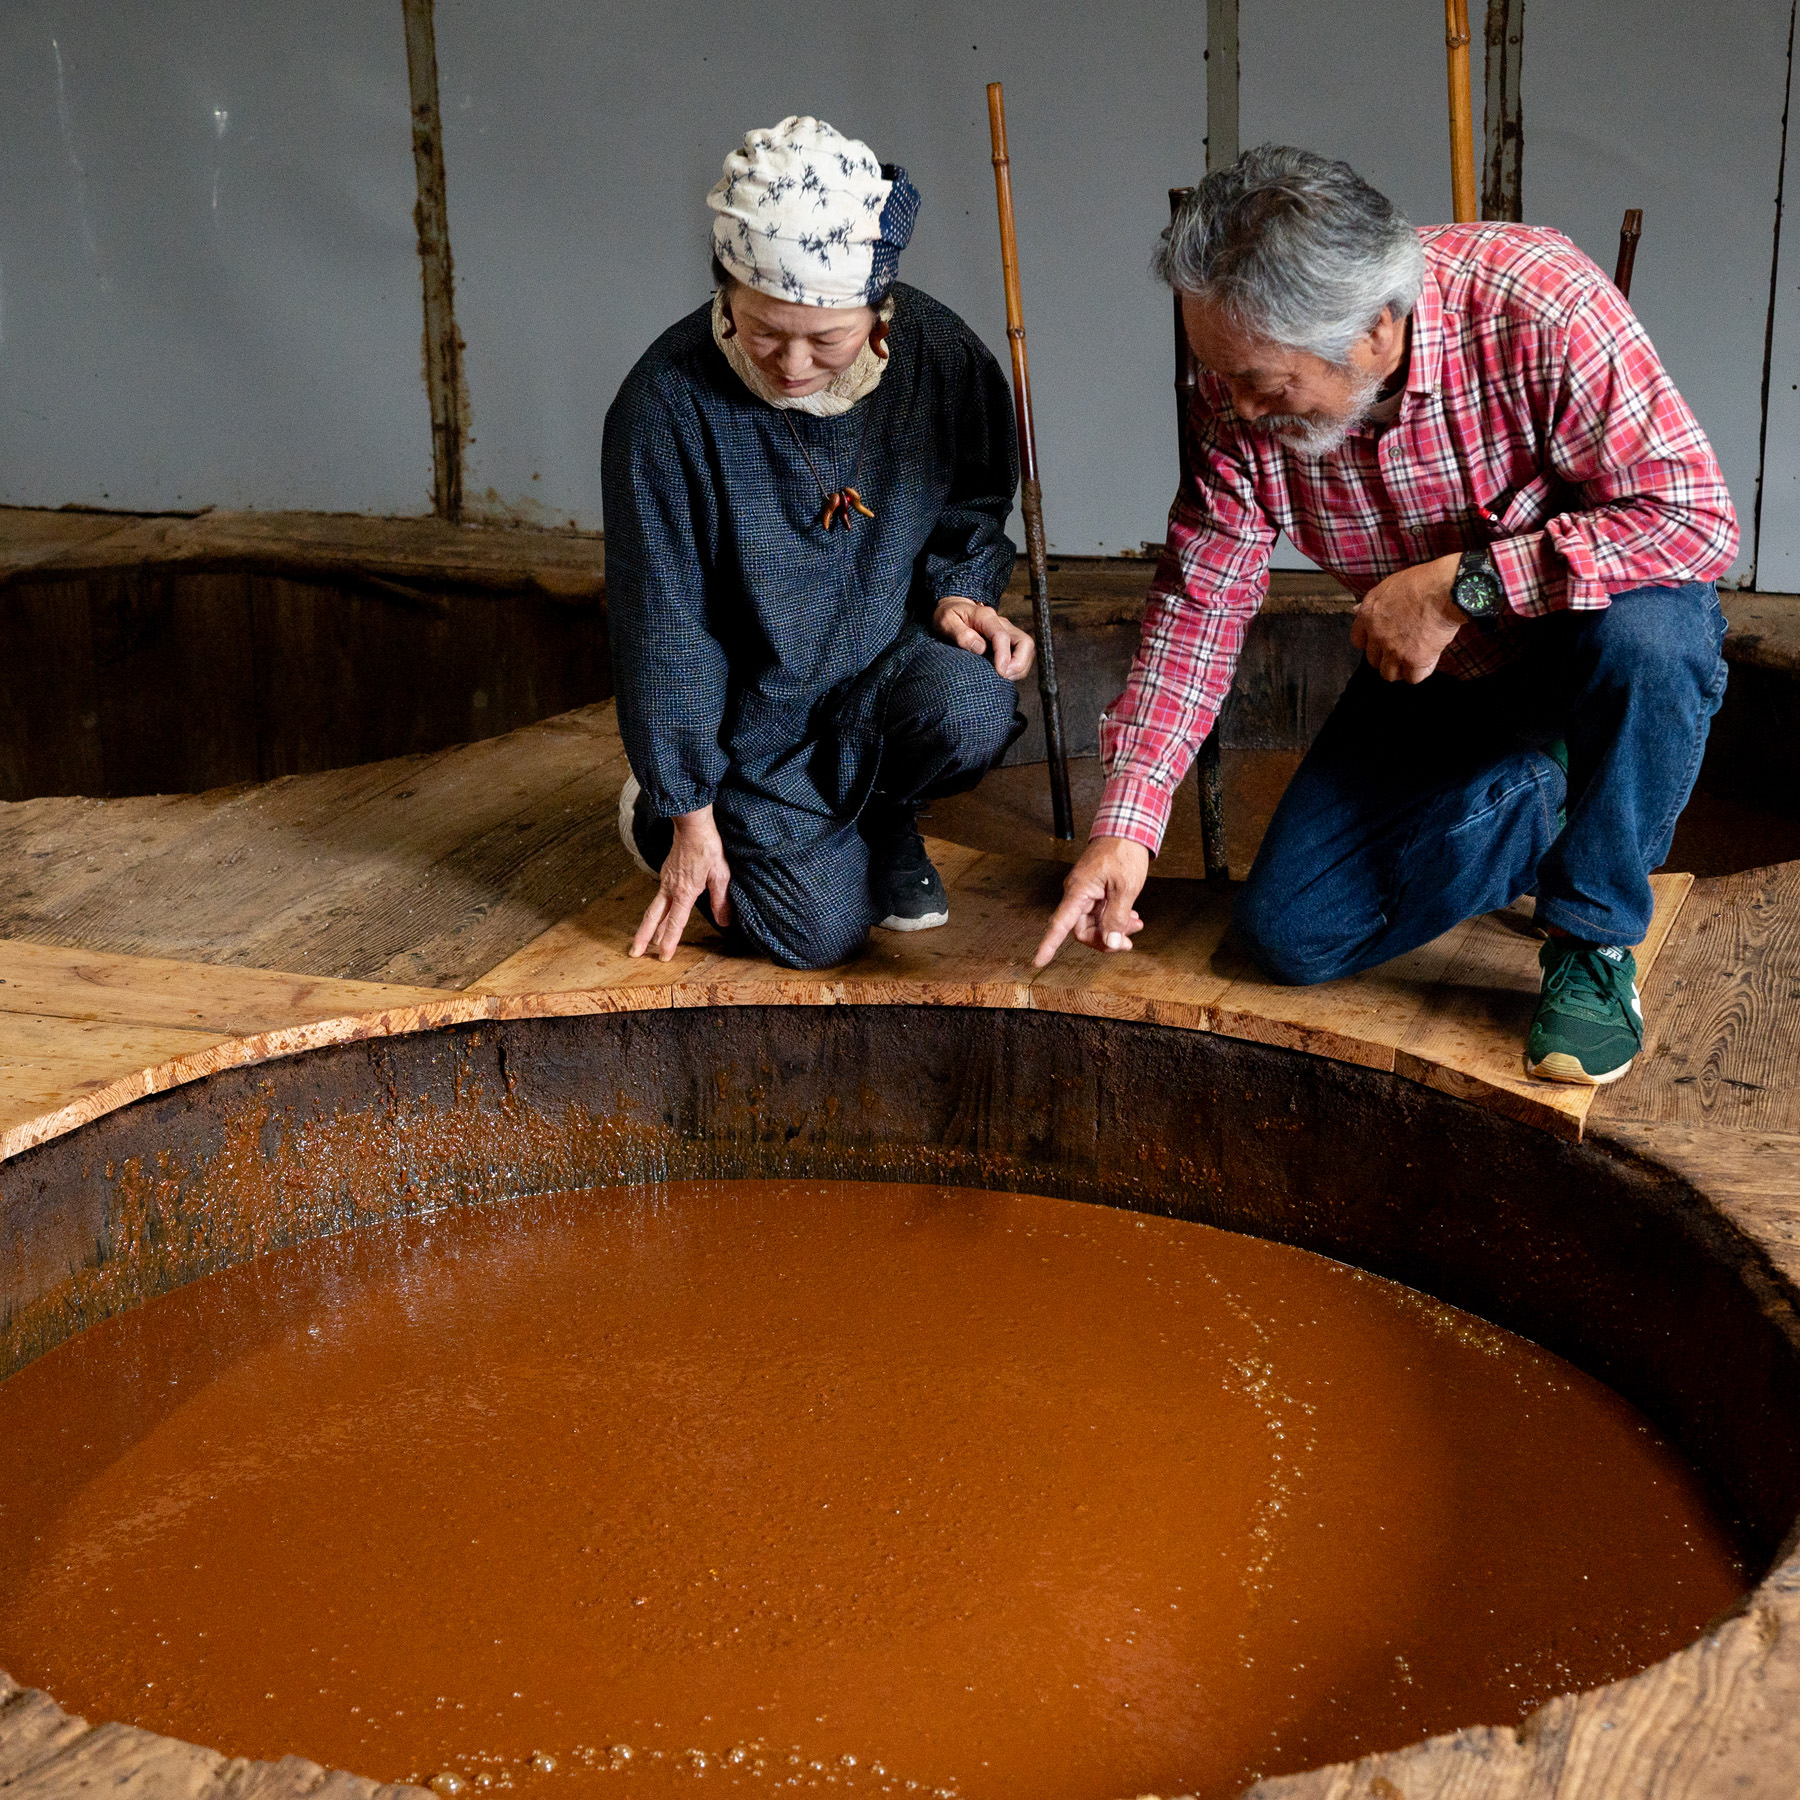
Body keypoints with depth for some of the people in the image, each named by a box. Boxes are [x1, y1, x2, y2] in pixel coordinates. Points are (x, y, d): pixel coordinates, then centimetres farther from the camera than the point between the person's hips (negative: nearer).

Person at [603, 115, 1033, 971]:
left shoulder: (944, 359, -12)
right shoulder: (668, 400, -20)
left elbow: (973, 514, 10)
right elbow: (662, 621, -12)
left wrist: (957, 593, -14)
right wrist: (689, 812, -8)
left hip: (885, 661, 2)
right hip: (753, 715, -2)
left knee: (973, 712, -31)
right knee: (818, 929, -14)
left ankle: (880, 815, 5)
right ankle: (656, 807, 18)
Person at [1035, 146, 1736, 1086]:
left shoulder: (1540, 306, -32)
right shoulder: (1241, 393, -17)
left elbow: (1698, 516, -33)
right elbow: (1198, 601, -10)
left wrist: (1459, 583, -35)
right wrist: (1123, 822, -18)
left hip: (1589, 615, -4)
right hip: (1433, 671, 4)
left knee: (1640, 640, -41)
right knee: (1287, 932, -4)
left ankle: (1595, 939, -14)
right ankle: (1558, 814, 17)